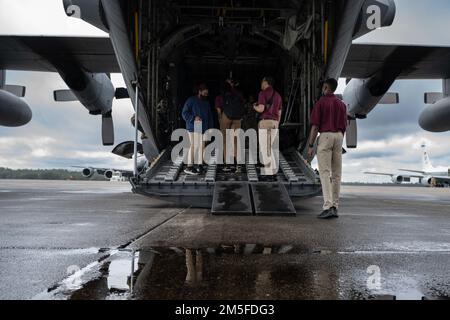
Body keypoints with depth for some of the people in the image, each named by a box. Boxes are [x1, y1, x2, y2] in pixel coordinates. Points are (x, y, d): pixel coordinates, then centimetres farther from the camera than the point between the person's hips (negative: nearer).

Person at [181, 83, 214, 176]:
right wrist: (194, 118, -20)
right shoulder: (191, 101, -3)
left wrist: (210, 127, 12)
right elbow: (184, 113, -7)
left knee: (201, 146, 7)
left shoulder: (207, 103, 18)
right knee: (194, 146, -12)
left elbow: (210, 116, 22)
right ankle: (189, 167, -8)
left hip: (204, 128, 7)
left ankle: (199, 165, 17)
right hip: (194, 127, -7)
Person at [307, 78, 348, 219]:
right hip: (339, 137, 6)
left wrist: (311, 146, -7)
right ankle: (335, 207, 12)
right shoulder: (342, 104, 14)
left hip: (325, 136, -6)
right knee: (336, 174, 8)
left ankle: (328, 207, -18)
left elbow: (315, 125, -10)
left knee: (325, 173, -9)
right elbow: (344, 126, 13)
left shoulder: (320, 103, -4)